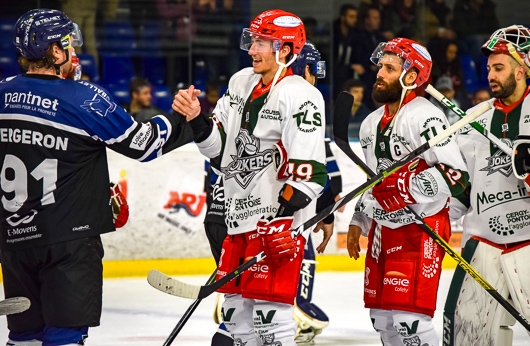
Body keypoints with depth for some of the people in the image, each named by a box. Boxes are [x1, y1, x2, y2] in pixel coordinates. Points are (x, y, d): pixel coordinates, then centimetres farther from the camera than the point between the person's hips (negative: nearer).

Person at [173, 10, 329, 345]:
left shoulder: (301, 96, -14)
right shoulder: (241, 83, 12)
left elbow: (309, 170, -19)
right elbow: (219, 144, 16)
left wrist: (281, 220, -23)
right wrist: (196, 119, -2)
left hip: (280, 218, -8)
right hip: (241, 215, 8)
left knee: (269, 303, -11)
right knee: (236, 304, 12)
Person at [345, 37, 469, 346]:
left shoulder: (425, 117, -15)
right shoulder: (373, 122, 15)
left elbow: (455, 175, -23)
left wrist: (405, 187, -26)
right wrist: (359, 221, 25)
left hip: (421, 228, -9)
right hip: (383, 228, 9)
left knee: (408, 315, -16)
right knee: (382, 316, 12)